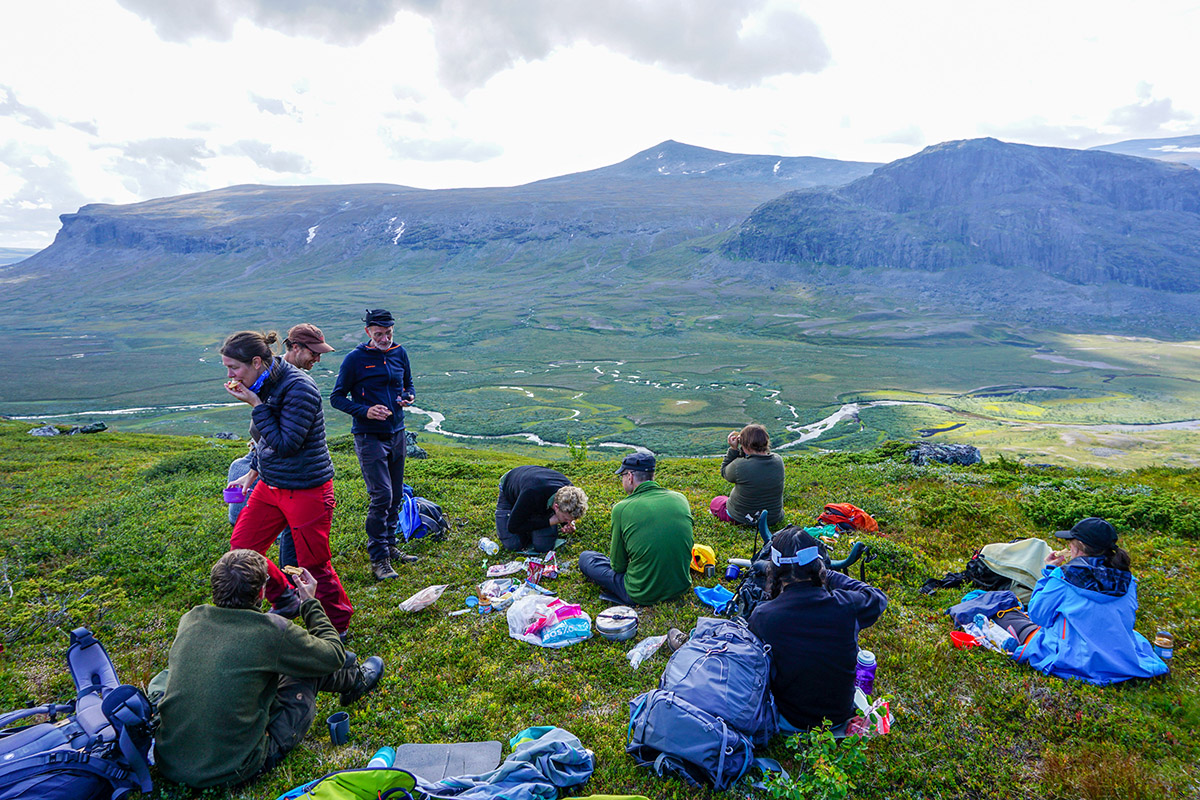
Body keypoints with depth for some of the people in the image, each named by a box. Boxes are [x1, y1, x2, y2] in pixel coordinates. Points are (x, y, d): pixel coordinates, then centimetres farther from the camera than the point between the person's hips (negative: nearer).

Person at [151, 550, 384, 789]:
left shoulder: (191, 619, -3)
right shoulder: (271, 631, -19)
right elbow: (334, 655, -2)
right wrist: (310, 602, 8)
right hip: (229, 772, -6)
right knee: (311, 667, 8)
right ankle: (355, 680, 41)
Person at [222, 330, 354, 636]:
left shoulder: (298, 388, -23)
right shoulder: (264, 384, 3)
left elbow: (285, 444, -25)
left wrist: (255, 405, -23)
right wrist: (253, 471, 24)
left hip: (306, 490, -8)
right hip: (270, 486, 9)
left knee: (314, 565, 4)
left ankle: (338, 625, 26)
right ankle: (285, 601, 34)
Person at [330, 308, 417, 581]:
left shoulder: (399, 353, 7)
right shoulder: (355, 359, -8)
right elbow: (337, 397, -4)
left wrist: (409, 397, -3)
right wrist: (365, 411, -19)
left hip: (396, 434, 6)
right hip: (369, 436, -6)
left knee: (396, 496, 12)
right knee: (381, 495, -11)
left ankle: (389, 546, 29)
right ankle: (378, 559, -1)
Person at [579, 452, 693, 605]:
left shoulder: (621, 508, -15)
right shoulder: (680, 499, -3)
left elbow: (618, 566, -5)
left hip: (643, 596, -5)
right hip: (682, 587, 5)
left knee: (585, 557, 14)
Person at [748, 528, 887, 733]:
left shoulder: (761, 616, -24)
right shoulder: (845, 605, -21)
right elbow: (878, 598, 5)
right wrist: (830, 576, 14)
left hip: (789, 722, -2)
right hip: (841, 719, 2)